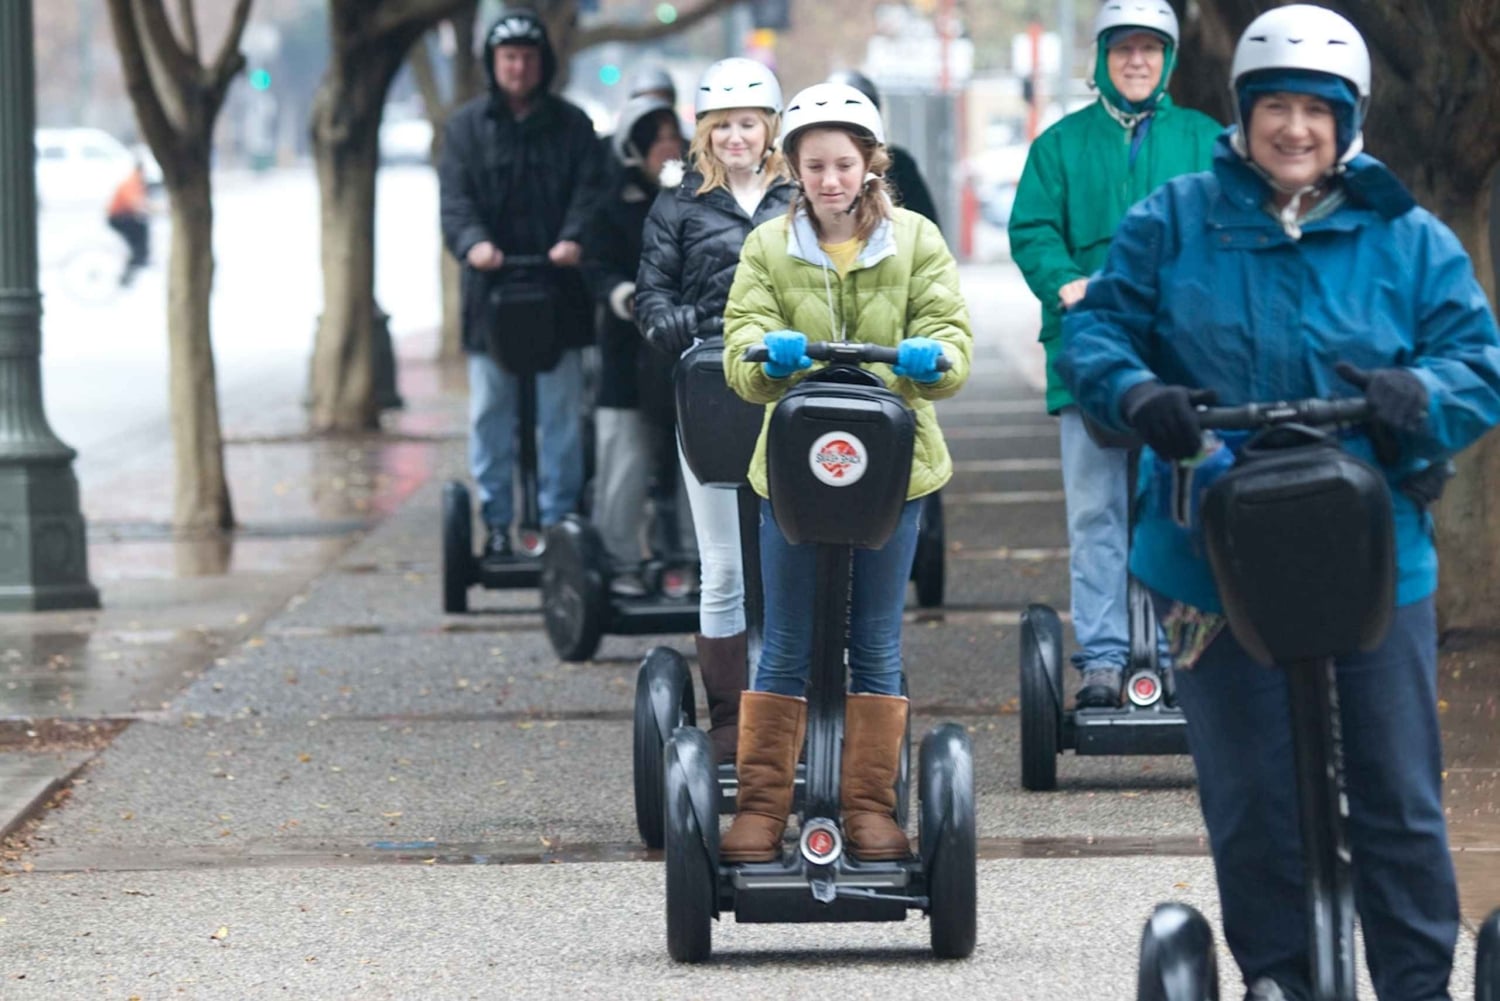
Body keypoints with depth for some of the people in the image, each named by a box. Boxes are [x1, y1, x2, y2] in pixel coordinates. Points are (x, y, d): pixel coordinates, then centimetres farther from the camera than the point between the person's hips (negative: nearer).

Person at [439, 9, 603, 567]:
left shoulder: (570, 125, 9)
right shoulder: (467, 127, 8)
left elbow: (588, 190, -1)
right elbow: (455, 197, -3)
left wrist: (574, 238, -22)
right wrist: (472, 242, -24)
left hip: (557, 293, 0)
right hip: (491, 292, 0)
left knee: (560, 413, 1)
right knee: (490, 414, 2)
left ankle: (559, 521, 7)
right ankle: (496, 522, 9)